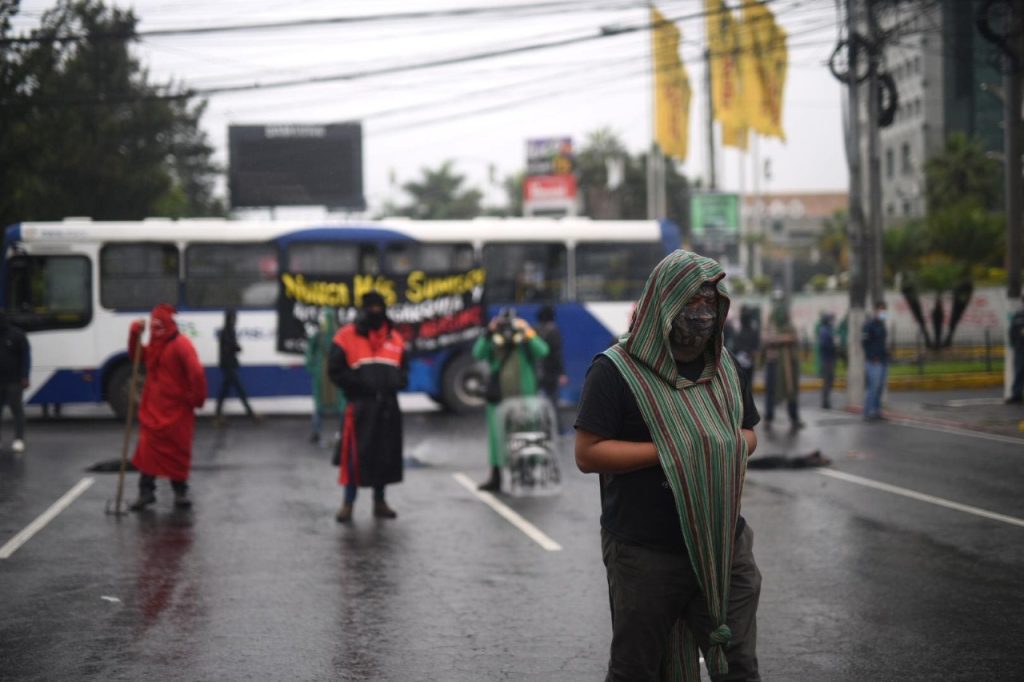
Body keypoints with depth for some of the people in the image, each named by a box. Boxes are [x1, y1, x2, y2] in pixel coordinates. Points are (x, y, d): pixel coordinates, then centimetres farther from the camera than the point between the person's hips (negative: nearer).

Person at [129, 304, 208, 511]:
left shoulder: (181, 344, -17)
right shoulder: (154, 345, 10)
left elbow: (196, 372, -24)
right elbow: (136, 355, 18)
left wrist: (196, 397, -16)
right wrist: (135, 334, 1)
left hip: (176, 410, -6)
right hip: (153, 409, 6)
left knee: (177, 451, 3)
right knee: (147, 449, 2)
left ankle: (180, 492, 15)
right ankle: (146, 491, 8)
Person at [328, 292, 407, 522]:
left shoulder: (395, 339, 12)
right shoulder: (346, 337, -2)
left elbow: (403, 370, 19)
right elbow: (336, 370, -4)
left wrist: (395, 382, -2)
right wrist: (361, 384, -14)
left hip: (387, 407, 4)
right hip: (360, 406, -4)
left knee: (385, 455, 9)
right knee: (356, 455, -7)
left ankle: (379, 501, 21)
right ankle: (348, 503, 3)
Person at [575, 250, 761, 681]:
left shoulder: (723, 365, 12)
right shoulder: (617, 370, -8)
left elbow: (748, 434, 21)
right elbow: (587, 454, -13)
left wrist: (733, 447, -3)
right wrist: (667, 452, -18)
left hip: (724, 546, 5)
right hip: (646, 554, -5)